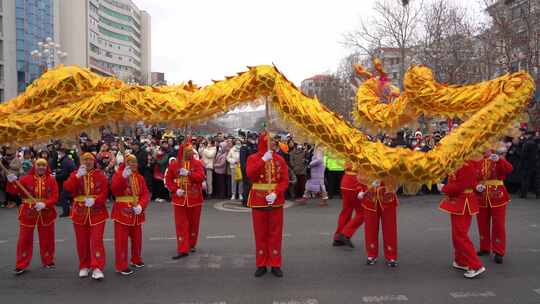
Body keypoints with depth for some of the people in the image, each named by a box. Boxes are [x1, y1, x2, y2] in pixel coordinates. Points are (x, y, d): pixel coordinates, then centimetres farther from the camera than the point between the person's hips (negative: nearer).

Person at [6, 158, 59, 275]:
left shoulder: (51, 180, -2)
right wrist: (11, 182, -26)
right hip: (28, 213, 0)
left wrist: (45, 204, -25)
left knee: (47, 239, 11)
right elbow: (14, 191, -7)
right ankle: (21, 265, 12)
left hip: (46, 213, 1)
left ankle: (48, 261, 27)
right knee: (24, 239, 2)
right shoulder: (26, 178, -1)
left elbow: (55, 197, -9)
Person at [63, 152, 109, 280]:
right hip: (80, 212, 2)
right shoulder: (75, 175, 6)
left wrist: (94, 200, -25)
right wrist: (78, 176, -23)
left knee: (96, 240, -8)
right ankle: (84, 267, 24)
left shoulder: (100, 175, 0)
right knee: (82, 241, 10)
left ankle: (97, 268, -7)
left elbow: (104, 194, -7)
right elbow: (67, 188, -13)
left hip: (97, 213, -2)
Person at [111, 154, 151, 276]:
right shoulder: (118, 174, -5)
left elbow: (146, 194, 0)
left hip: (136, 211, 5)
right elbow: (115, 190, -23)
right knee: (122, 239, -3)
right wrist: (123, 176, -33)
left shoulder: (140, 177, 8)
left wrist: (141, 205, -17)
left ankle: (136, 260, 33)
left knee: (137, 237, 15)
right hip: (122, 211, -5)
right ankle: (122, 266, 3)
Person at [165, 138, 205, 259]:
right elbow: (168, 179, 4)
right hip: (179, 199, 0)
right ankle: (182, 249, 1)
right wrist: (175, 190, -10)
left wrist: (188, 173, -26)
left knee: (193, 223, 11)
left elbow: (201, 177, -14)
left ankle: (191, 245, 29)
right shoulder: (174, 164, 2)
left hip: (194, 199, 0)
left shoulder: (197, 164, -1)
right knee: (181, 224, -2)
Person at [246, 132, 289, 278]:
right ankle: (261, 265, 16)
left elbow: (285, 180, -3)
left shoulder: (280, 160, 3)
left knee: (275, 233, 6)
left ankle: (275, 265, 15)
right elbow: (250, 175, -19)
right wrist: (263, 159, -22)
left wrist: (276, 194, -18)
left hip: (276, 201, 1)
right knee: (260, 233, 6)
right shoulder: (253, 158, -1)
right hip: (258, 201, -1)